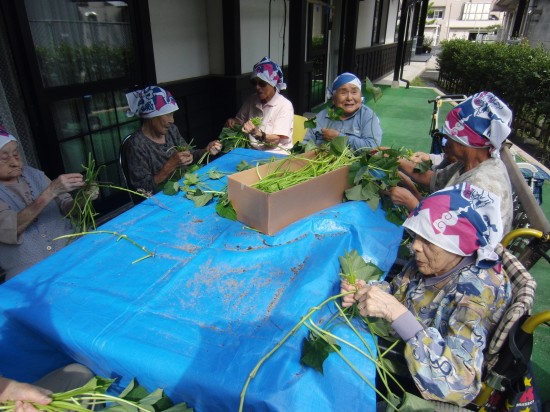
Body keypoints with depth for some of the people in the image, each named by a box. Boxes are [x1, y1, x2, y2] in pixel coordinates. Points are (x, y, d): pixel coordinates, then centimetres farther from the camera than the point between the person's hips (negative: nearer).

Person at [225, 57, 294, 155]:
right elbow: (240, 119, 23)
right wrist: (233, 121, 0)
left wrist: (258, 134, -33)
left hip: (276, 154, -5)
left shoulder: (284, 105, -11)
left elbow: (276, 139, -15)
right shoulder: (252, 100, 7)